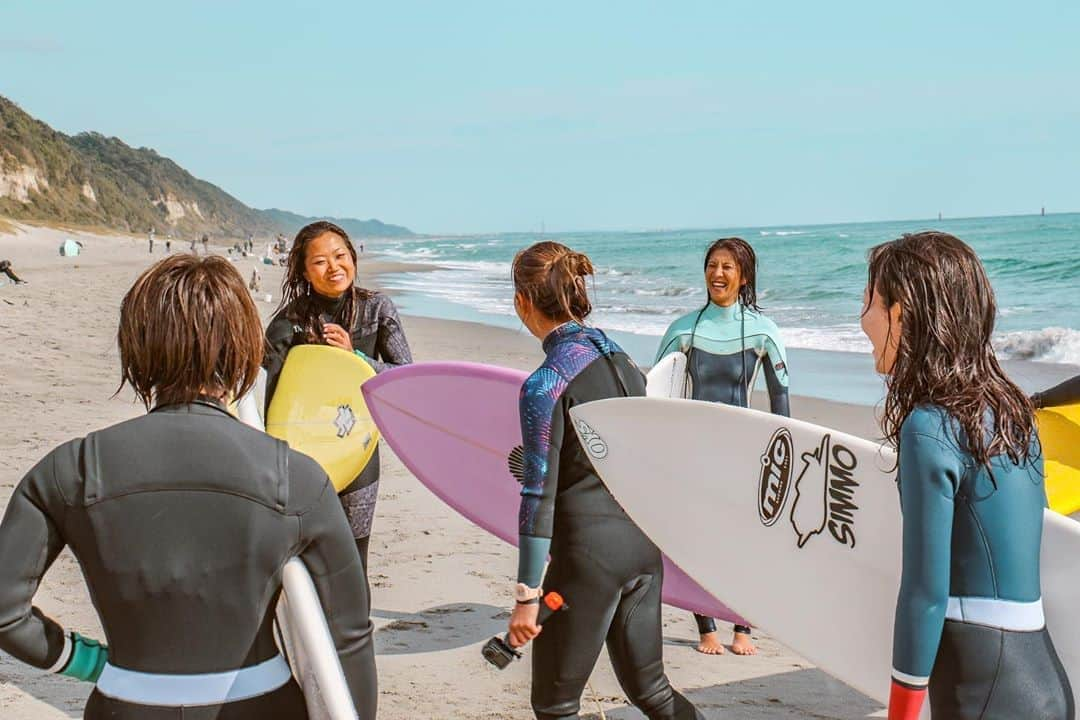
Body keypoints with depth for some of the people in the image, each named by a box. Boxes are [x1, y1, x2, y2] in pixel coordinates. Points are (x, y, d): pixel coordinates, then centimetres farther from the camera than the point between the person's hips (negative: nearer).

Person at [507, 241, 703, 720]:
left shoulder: (544, 385, -15)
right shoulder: (619, 358, 6)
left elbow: (539, 496, -17)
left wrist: (527, 596, -13)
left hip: (589, 553, -7)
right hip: (643, 542, 8)